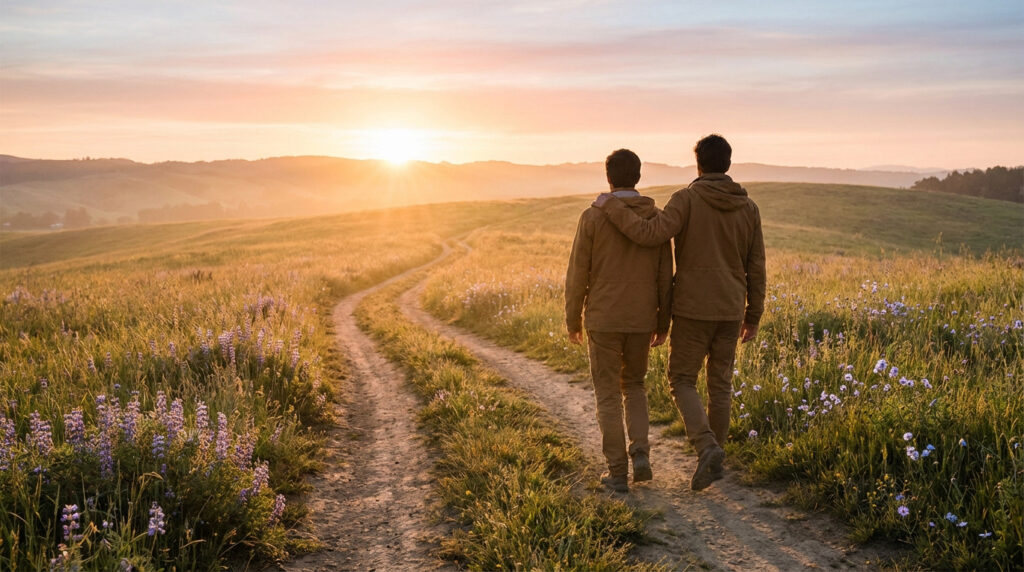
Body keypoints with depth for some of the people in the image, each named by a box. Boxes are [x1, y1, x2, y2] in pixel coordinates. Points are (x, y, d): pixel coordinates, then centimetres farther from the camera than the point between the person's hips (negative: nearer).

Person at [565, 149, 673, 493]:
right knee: (634, 386, 22)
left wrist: (572, 321, 4)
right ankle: (640, 454, 5)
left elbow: (578, 274, -8)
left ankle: (618, 473, 9)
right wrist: (663, 323, 12)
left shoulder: (593, 217, -11)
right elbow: (665, 277, 1)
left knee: (608, 395, 8)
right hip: (640, 320, 3)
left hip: (603, 319, -3)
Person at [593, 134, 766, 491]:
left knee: (682, 381, 6)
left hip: (693, 309, -4)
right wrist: (753, 318, 14)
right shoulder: (748, 208, 3)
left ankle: (707, 449, -14)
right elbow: (756, 268, 5)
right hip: (729, 311, 4)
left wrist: (611, 206, -13)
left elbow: (652, 235, -26)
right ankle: (712, 457, 21)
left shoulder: (687, 199, -12)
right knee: (719, 383, 15)